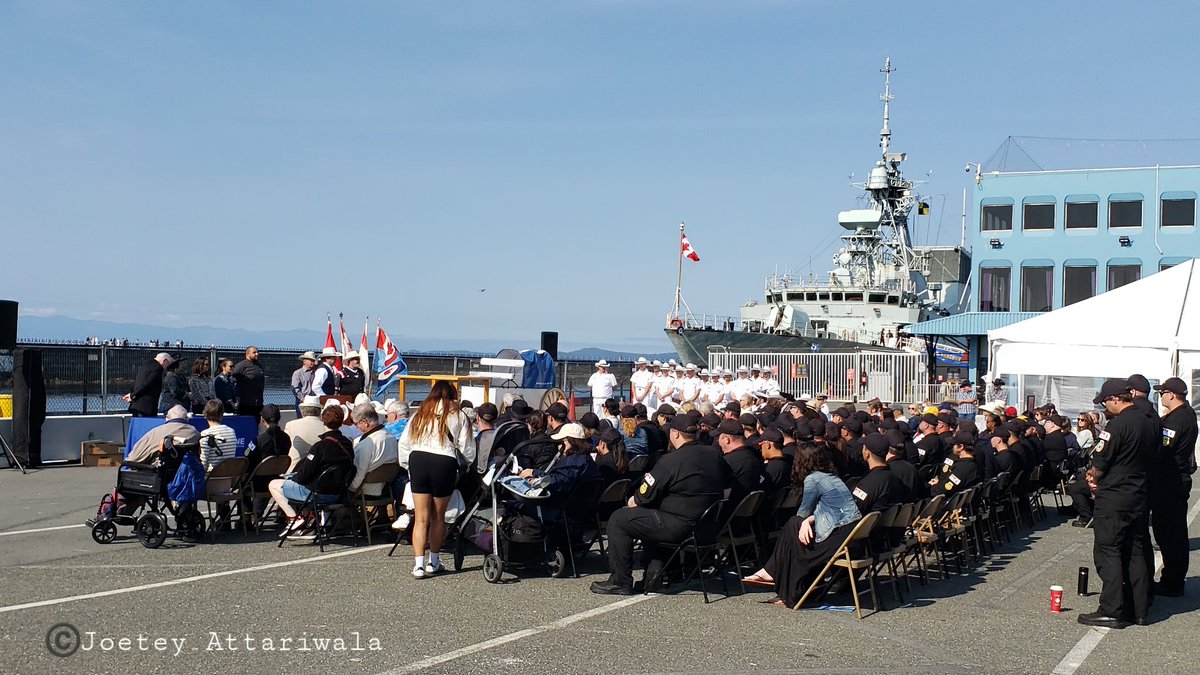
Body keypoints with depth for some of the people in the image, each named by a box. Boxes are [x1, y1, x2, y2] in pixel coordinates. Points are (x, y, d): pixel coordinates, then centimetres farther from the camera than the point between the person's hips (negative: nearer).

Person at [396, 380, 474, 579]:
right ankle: (433, 561, 24)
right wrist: (471, 465, 26)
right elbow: (466, 448, 8)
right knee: (438, 517, 14)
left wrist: (407, 464, 20)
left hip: (418, 459, 2)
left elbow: (404, 442, 12)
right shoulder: (457, 416, 10)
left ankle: (419, 564, -4)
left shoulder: (420, 414, 17)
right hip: (444, 462, -2)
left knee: (421, 518, 4)